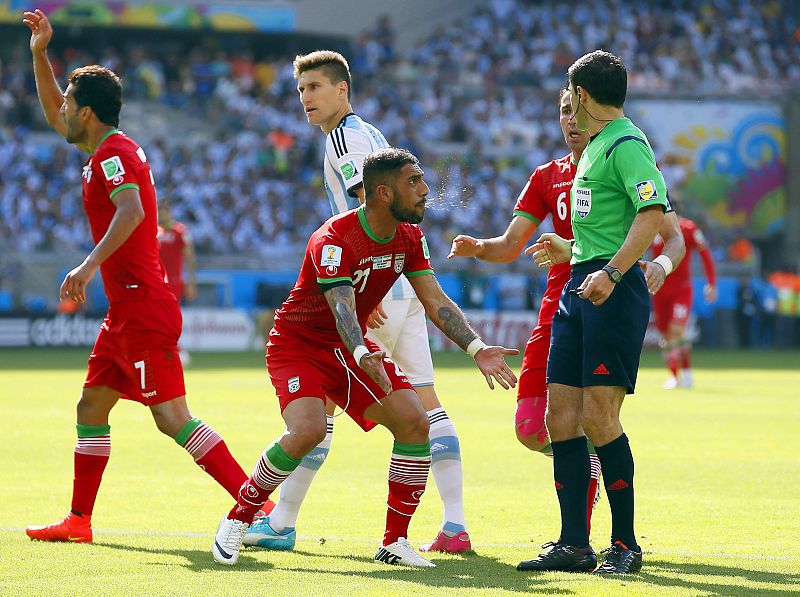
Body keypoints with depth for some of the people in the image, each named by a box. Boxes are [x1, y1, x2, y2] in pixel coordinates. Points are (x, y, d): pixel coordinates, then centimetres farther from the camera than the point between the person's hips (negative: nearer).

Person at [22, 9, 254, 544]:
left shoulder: (113, 153, -12)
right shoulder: (108, 148, 17)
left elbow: (131, 210, -31)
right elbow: (54, 114, 33)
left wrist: (90, 265, -38)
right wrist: (40, 52, 25)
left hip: (143, 308, -10)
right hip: (127, 309, 10)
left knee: (173, 418, -14)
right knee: (91, 409, 14)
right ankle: (79, 521, 19)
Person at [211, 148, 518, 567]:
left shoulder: (409, 238, -3)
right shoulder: (334, 239, -27)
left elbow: (436, 301, -3)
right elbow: (342, 308, -40)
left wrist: (476, 349, -17)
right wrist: (362, 357, -59)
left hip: (352, 349, 7)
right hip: (297, 344, -7)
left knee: (415, 424, -11)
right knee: (308, 430, -31)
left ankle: (395, 542, 0)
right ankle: (237, 519, -11)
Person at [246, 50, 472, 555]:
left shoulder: (346, 135, -8)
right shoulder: (371, 134, 21)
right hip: (408, 280, 9)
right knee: (424, 403, 5)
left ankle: (281, 523, 0)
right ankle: (456, 526, -1)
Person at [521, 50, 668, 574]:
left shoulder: (627, 144, -10)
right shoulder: (595, 147, 21)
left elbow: (654, 213, -22)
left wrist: (610, 272, -29)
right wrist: (570, 250, 40)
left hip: (614, 293, -10)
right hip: (579, 291, 10)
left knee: (598, 418, -10)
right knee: (561, 417, 5)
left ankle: (626, 544, -1)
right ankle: (574, 545, 10)